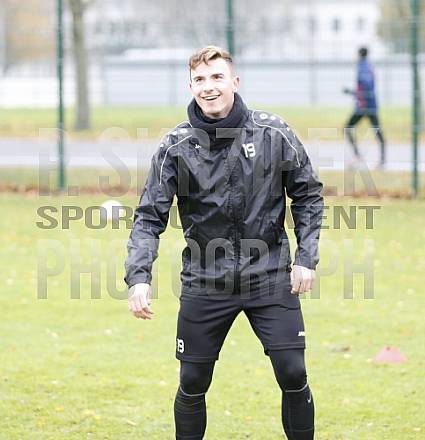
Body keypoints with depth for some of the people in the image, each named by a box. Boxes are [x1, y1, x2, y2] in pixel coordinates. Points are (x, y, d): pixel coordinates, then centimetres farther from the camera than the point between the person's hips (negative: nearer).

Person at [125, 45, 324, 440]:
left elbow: (307, 195, 6)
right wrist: (138, 277, -18)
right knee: (192, 384, 6)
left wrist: (306, 258, 0)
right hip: (204, 284, 1)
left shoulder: (274, 133, -4)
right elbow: (150, 216, -5)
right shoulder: (176, 146, -5)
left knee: (293, 377, -5)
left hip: (270, 276, 0)